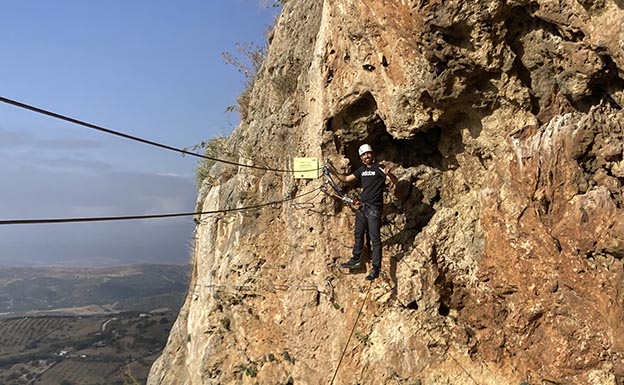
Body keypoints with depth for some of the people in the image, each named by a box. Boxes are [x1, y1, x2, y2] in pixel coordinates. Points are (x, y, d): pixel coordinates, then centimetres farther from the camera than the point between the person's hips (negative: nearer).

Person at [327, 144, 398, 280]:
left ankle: (376, 268, -3)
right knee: (358, 234, 17)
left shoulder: (379, 168, -8)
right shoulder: (361, 170, 12)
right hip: (362, 206, 7)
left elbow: (395, 182, -18)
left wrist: (388, 174, -39)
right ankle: (356, 260, 33)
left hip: (374, 208, -7)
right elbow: (346, 179, 18)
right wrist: (334, 172, 4)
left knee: (375, 238, -6)